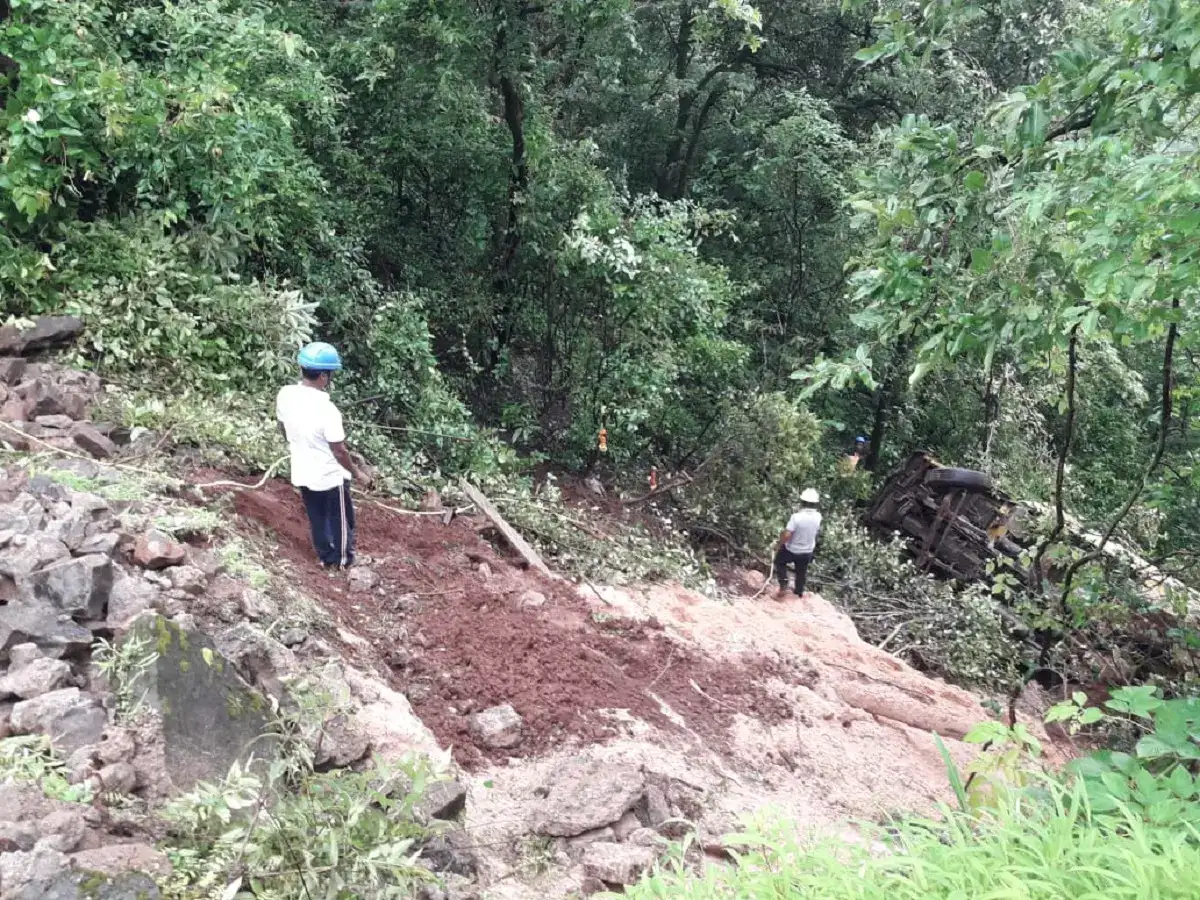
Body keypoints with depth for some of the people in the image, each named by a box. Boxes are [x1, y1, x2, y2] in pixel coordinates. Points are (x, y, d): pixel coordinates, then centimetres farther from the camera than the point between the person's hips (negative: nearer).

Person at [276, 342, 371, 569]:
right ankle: (344, 560, 36)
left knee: (317, 519, 25)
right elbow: (339, 452, -23)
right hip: (330, 476, -6)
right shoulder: (326, 409, -32)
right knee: (341, 520, 19)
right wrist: (358, 473, -6)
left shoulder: (285, 394, -13)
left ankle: (326, 557, 43)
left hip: (302, 473, 6)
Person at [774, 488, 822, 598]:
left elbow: (786, 535, -31)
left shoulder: (796, 517, -31)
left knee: (779, 562, 26)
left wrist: (778, 546, -14)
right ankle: (800, 592, 46)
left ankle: (783, 584, 18)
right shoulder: (818, 517, -16)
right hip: (808, 551, 4)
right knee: (802, 572, 27)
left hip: (791, 550, -4)